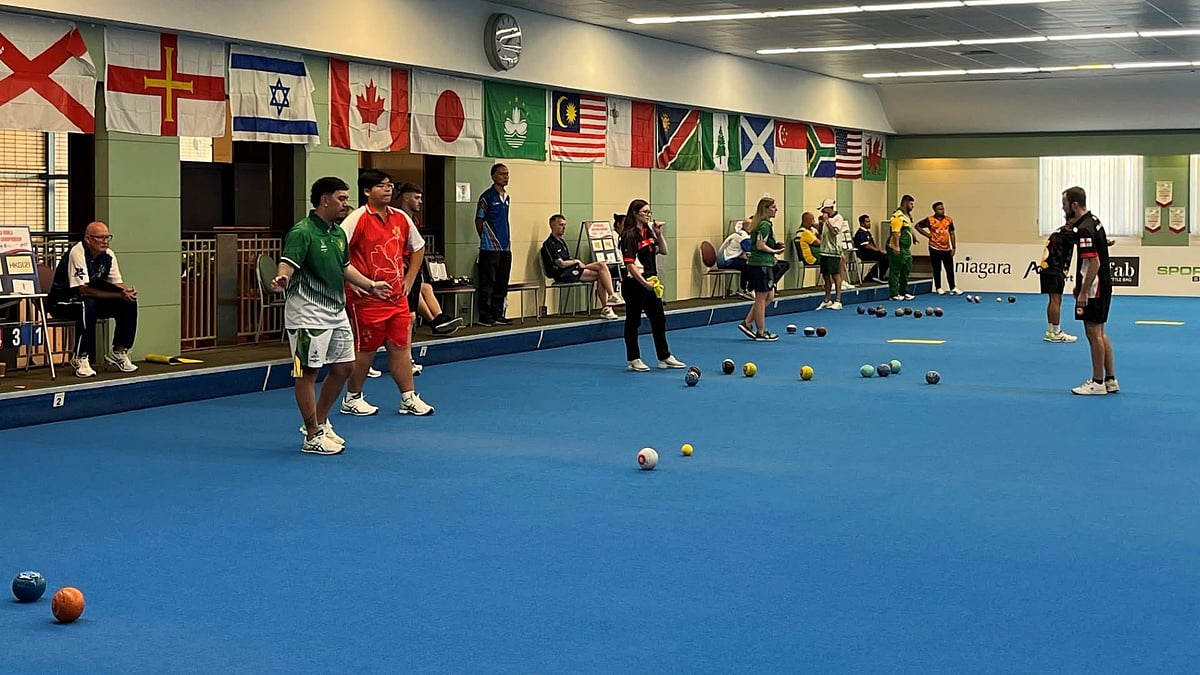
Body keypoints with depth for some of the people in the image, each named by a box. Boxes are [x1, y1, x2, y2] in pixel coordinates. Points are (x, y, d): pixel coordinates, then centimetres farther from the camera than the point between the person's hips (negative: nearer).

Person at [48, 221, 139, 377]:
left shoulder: (108, 255, -2)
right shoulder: (77, 253, -25)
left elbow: (117, 283, 1)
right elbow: (84, 290, -31)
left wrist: (128, 291, -25)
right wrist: (119, 295, -36)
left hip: (94, 300, 7)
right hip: (63, 303, -7)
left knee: (129, 303, -11)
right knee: (88, 305, -39)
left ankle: (118, 353, 0)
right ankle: (80, 358, -28)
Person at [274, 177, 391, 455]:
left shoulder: (338, 233, 12)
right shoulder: (302, 232, -15)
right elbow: (288, 263, -28)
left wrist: (370, 285, 33)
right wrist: (282, 279, -49)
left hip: (337, 312, 9)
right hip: (308, 315, -9)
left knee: (343, 367, 14)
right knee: (308, 372, -1)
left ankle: (320, 422, 31)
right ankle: (313, 437, 7)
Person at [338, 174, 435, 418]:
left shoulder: (401, 218, 8)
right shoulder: (358, 218, -11)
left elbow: (418, 248, 23)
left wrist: (409, 279, 15)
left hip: (397, 296, 6)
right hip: (367, 298, -6)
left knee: (400, 347, 8)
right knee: (366, 349, 2)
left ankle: (409, 398, 15)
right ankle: (352, 399, 17)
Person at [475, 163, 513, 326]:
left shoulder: (506, 197, 14)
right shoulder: (487, 196, -8)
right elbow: (479, 220, -4)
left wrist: (506, 239, 14)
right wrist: (486, 239, 1)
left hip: (505, 247, 7)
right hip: (490, 248, -7)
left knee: (502, 284, 10)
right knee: (487, 284, -4)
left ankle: (498, 314, 17)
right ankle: (485, 316, 0)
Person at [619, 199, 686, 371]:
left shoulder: (648, 231, 9)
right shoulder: (629, 235, -14)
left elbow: (663, 251, 16)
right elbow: (629, 264, -20)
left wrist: (659, 234, 2)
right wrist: (643, 282, -26)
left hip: (650, 282, 8)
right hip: (634, 284, -8)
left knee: (659, 318, 12)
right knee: (633, 321, 3)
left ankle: (664, 357, 21)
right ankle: (633, 360, 11)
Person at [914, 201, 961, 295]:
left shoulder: (949, 219, 6)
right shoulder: (930, 220, -5)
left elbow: (952, 234, 10)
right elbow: (917, 226, 3)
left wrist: (954, 247, 6)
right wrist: (927, 234, -4)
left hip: (947, 249, 3)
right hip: (935, 248, -3)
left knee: (950, 269, 3)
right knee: (937, 269, 5)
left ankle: (953, 288, 8)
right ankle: (938, 288, 14)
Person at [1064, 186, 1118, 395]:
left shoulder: (1084, 229, -20)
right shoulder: (1092, 221, 11)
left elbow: (1094, 263, -24)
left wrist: (1083, 292, -21)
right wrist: (1080, 285, 23)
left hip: (1093, 289, -10)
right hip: (1102, 286, 10)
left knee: (1094, 334, -3)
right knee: (1100, 333, 14)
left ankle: (1098, 383, 4)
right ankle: (1110, 380, 18)